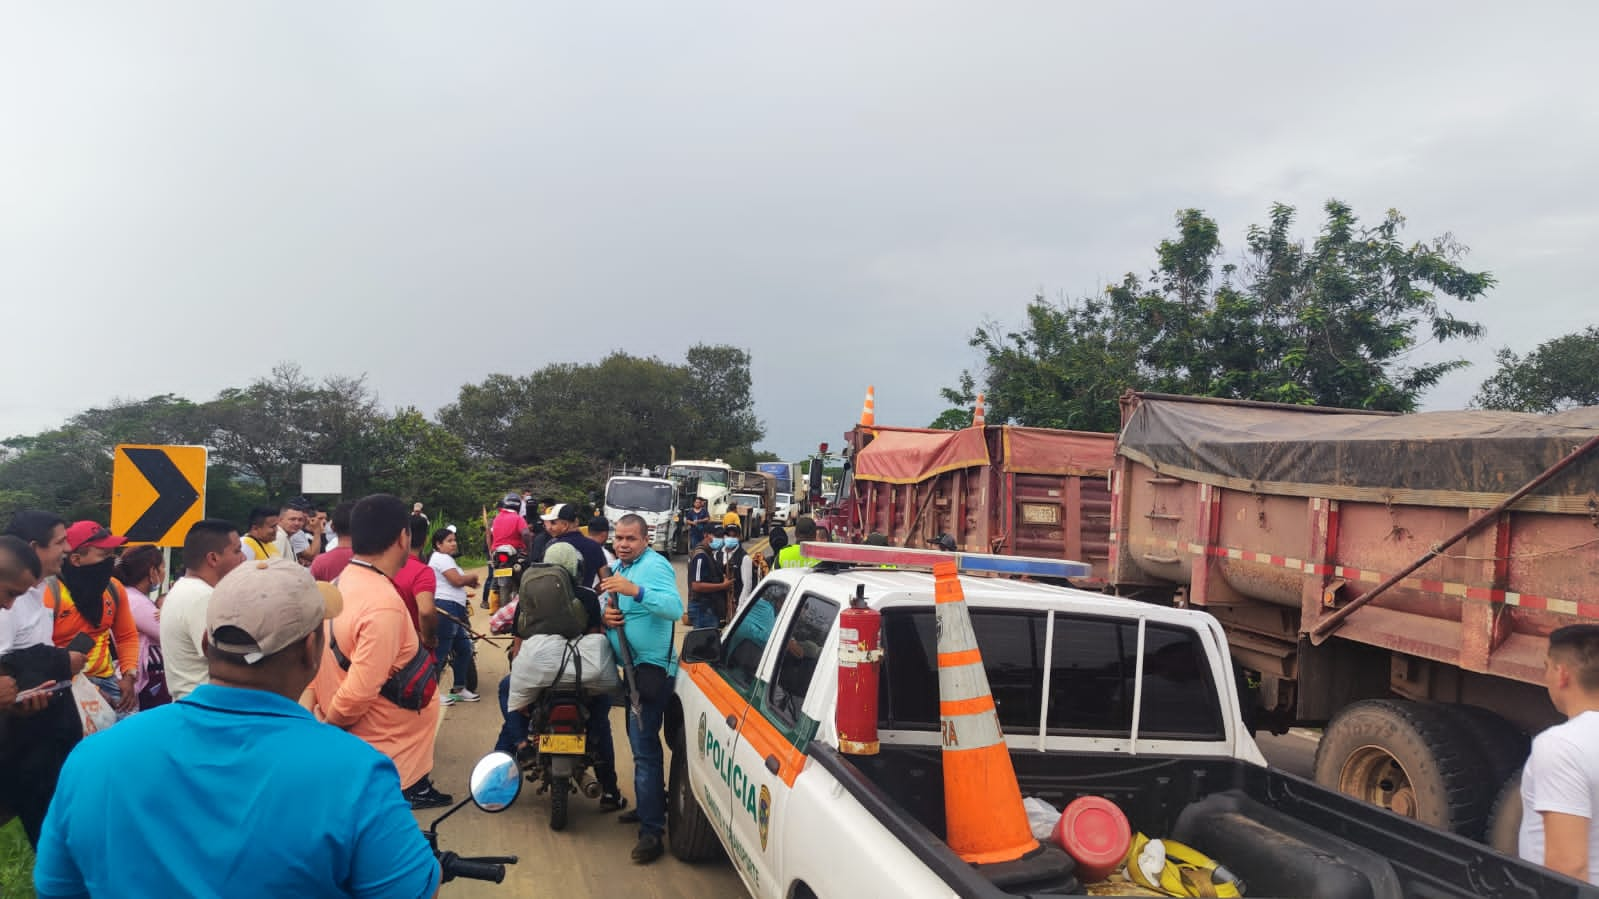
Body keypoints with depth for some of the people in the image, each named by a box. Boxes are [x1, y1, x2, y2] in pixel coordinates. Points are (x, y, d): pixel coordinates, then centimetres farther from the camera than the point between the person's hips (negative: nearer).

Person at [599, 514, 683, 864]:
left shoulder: (655, 565, -16)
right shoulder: (618, 567, 14)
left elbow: (675, 608, -31)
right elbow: (609, 610, 18)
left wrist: (634, 590, -42)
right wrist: (606, 616, -6)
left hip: (652, 667, -10)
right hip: (632, 665, 10)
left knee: (644, 746, -11)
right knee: (640, 740, 22)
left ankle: (652, 830, -7)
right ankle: (651, 804, 38)